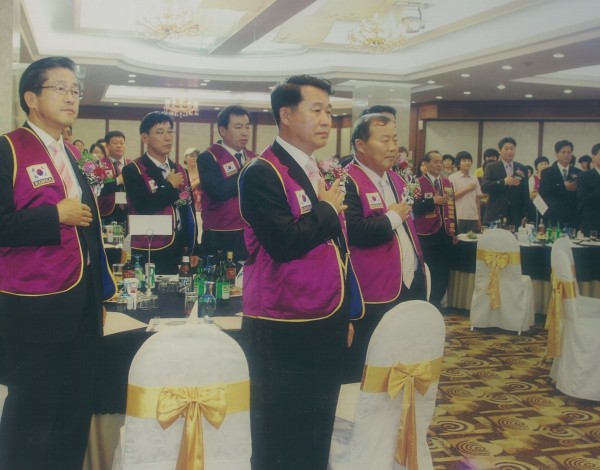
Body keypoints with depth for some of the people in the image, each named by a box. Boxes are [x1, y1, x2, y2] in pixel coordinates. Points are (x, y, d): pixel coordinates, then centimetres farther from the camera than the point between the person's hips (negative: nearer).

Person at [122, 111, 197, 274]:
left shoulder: (179, 170, 12)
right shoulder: (133, 170, -7)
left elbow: (189, 210, 14)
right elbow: (142, 207, -20)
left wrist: (193, 249, 10)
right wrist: (170, 186, -8)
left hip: (179, 251, 5)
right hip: (149, 252, -5)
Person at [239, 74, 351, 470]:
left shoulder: (320, 173, 13)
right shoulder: (263, 173, -14)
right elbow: (284, 242, -27)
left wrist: (346, 314, 19)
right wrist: (326, 209, -11)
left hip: (326, 325, 8)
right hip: (283, 330, -8)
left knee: (318, 435, 17)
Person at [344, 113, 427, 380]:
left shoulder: (395, 180, 15)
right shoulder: (348, 182, -15)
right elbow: (355, 231, -29)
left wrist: (419, 267, 23)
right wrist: (393, 217, -14)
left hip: (410, 287, 9)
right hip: (374, 296, -9)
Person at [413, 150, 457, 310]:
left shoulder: (447, 183, 13)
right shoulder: (419, 183, -7)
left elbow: (452, 208, 14)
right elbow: (415, 207, -16)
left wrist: (454, 232, 13)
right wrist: (433, 201, -23)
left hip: (445, 234, 6)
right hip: (427, 235, -6)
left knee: (443, 272, 8)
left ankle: (436, 303, 21)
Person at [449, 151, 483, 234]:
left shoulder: (474, 179, 11)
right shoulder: (453, 178, -1)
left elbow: (477, 199, 12)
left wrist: (479, 218, 10)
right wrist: (467, 189, -9)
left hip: (473, 217, 4)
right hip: (458, 217, -4)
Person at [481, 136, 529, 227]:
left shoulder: (522, 169, 12)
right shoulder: (491, 168, 5)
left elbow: (525, 194, 12)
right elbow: (484, 188, -8)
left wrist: (525, 215, 7)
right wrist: (504, 182, -17)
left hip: (515, 217, 2)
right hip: (495, 216, -2)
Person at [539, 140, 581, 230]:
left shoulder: (578, 173, 11)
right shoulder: (547, 172, 5)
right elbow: (542, 192, -9)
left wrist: (577, 188, -16)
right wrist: (564, 187, -14)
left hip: (573, 218, 2)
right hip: (553, 218, -2)